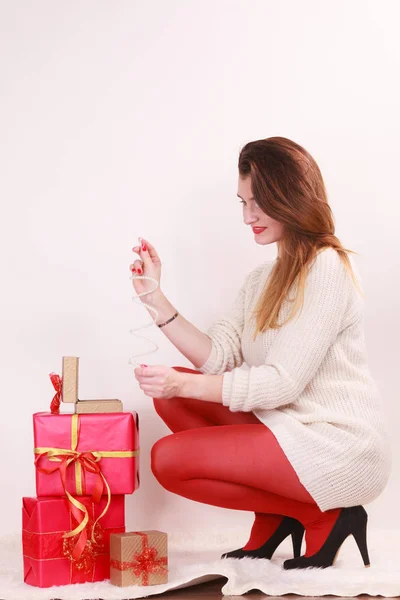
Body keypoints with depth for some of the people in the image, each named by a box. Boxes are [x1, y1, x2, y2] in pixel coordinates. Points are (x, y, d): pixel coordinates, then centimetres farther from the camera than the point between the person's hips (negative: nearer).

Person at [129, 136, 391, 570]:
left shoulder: (326, 269, -14)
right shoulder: (262, 279, 14)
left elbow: (283, 383, -20)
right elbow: (220, 357, 3)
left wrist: (183, 384, -23)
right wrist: (155, 297, -2)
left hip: (339, 448, -9)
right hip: (287, 427, 9)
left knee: (169, 458, -13)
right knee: (170, 397, 6)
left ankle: (323, 515, -3)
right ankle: (276, 515, 5)